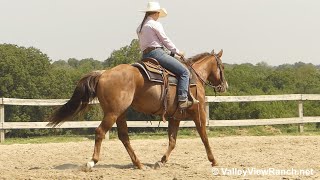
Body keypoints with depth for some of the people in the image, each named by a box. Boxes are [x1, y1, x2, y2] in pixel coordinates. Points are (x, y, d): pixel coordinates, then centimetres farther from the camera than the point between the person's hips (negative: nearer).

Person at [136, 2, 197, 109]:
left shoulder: (139, 28, 19)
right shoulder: (155, 24, -7)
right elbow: (165, 40, -5)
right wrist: (177, 51, 7)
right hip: (157, 53, -10)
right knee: (184, 72, -10)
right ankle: (182, 100, -22)